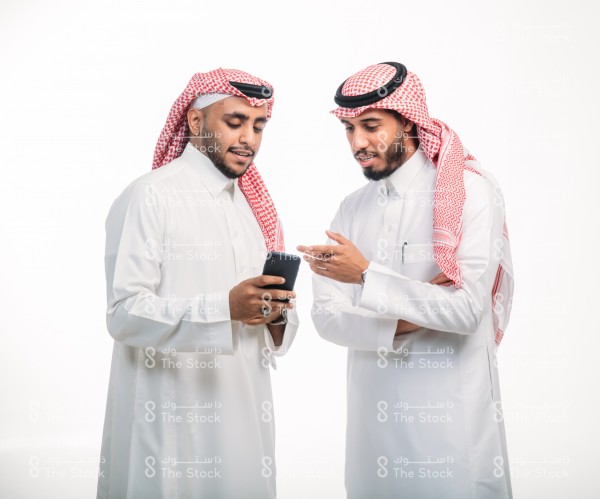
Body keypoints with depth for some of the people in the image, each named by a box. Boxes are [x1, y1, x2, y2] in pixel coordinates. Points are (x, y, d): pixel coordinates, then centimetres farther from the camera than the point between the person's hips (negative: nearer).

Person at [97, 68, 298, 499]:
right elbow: (125, 314, -18)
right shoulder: (149, 197, -10)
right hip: (171, 422, -6)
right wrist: (225, 307, -30)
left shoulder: (254, 205, 12)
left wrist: (277, 316, -8)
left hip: (243, 412, 7)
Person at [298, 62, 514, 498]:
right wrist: (401, 321, -15)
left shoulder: (470, 192, -9)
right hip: (374, 410, 5)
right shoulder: (353, 209, 6)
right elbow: (327, 315, 1)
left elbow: (468, 309, -18)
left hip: (453, 410, -4)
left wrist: (367, 277, -21)